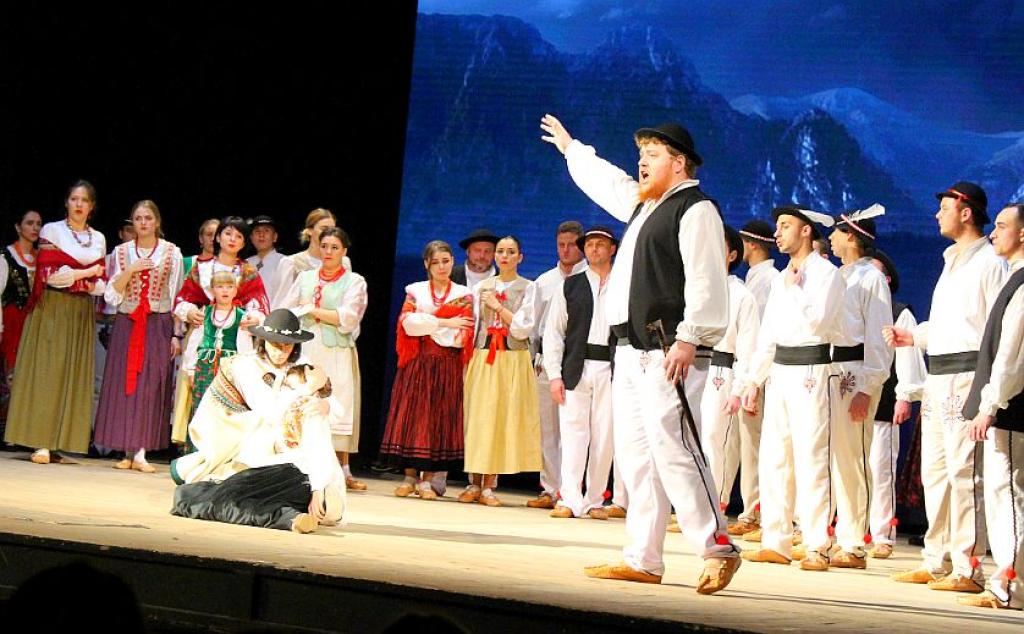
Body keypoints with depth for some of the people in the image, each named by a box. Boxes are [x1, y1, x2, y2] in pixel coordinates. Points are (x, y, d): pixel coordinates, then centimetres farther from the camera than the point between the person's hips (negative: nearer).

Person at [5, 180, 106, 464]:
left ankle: (58, 443, 1)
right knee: (45, 373, -8)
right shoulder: (51, 230, 3)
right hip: (52, 309, -4)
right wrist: (88, 273, -9)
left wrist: (73, 274, -8)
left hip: (81, 313, 4)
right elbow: (48, 273, -8)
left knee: (74, 375, 0)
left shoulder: (98, 238, 15)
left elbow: (100, 282, 10)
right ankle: (41, 443, -11)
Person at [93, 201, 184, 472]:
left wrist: (176, 334, -3)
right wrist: (130, 270, -11)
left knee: (151, 386, -9)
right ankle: (128, 452, 4)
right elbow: (112, 297, 3)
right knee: (124, 385, -1)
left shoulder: (171, 253, 4)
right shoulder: (121, 252, 8)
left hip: (159, 326, -2)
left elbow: (178, 296, 3)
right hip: (126, 325, 2)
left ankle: (140, 453, -10)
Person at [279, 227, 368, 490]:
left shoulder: (354, 281, 6)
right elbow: (284, 311, 11)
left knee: (340, 407, -5)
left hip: (337, 353, -3)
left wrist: (311, 309, -4)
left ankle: (342, 470, -2)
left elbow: (347, 318, -7)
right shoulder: (305, 278, 17)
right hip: (305, 350, 3)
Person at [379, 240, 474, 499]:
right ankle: (410, 477, 5)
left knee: (440, 417, -2)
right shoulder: (416, 291, 10)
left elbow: (462, 336, -4)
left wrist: (425, 325, -4)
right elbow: (408, 322, -8)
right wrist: (444, 323, -12)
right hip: (417, 364, 1)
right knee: (412, 416, -2)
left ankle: (427, 480, 1)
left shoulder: (464, 295, 7)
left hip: (448, 367, -1)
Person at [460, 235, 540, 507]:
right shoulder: (481, 288, 11)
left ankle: (488, 486, 0)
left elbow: (523, 329, -5)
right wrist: (467, 362, 2)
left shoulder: (527, 288, 4)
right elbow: (472, 326, 10)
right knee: (477, 418, -1)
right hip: (482, 359, 2)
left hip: (513, 361, -2)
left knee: (503, 419, -4)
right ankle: (474, 483, 5)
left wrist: (497, 306, -7)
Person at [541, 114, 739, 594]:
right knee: (635, 454, 8)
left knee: (671, 450, -15)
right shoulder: (643, 205, 22)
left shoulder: (695, 210, -7)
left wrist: (688, 339, -24)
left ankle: (717, 550, -9)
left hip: (668, 354, -10)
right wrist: (569, 147, 53)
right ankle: (643, 560, 12)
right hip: (631, 351, 10)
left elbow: (706, 284, -17)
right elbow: (604, 180, 42)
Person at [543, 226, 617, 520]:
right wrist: (555, 374, -2)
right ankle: (571, 500, -7)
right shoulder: (569, 286, 12)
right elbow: (553, 332, 8)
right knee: (574, 433, -6)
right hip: (576, 368, 0)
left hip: (612, 370, 0)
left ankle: (594, 501, 7)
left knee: (604, 437, 1)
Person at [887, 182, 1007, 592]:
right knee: (934, 470, 11)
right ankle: (937, 561, 18)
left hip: (967, 374, -10)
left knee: (964, 472, -11)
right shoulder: (952, 262, 22)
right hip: (937, 375, 10)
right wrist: (913, 336, 18)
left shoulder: (990, 263, -7)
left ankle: (967, 568, -10)